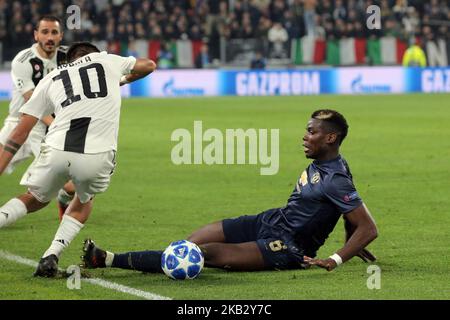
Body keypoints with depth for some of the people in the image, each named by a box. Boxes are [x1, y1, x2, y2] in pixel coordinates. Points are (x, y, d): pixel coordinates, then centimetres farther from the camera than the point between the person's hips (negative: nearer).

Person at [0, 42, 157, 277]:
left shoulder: (50, 79, 22)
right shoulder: (107, 60, 23)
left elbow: (20, 133, 15)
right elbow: (149, 65, 44)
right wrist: (121, 80, 62)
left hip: (56, 152, 1)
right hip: (98, 156, -1)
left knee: (36, 199, 28)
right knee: (84, 200, 30)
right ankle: (51, 256, 13)